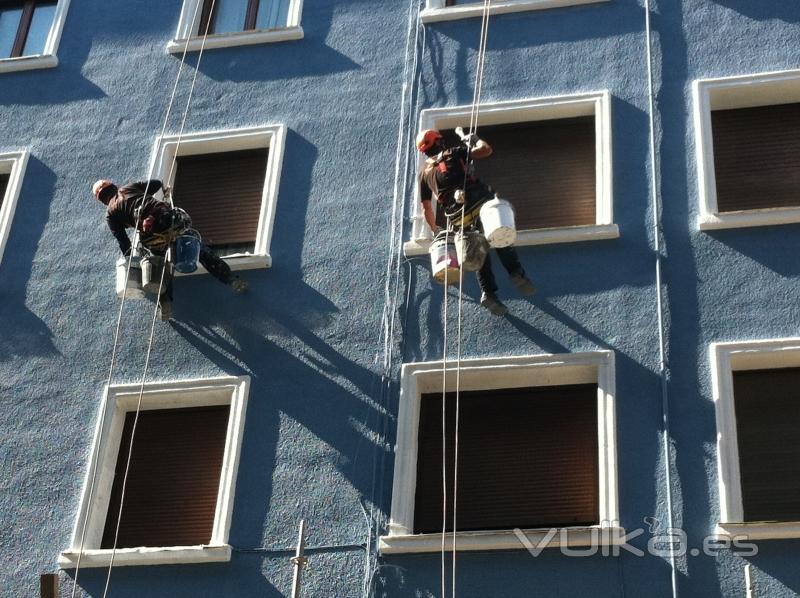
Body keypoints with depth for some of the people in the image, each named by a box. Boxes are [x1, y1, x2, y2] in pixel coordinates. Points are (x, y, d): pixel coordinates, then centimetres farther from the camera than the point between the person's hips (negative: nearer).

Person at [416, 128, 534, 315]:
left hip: (457, 217, 3)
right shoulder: (454, 153, 16)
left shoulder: (424, 173, 24)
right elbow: (486, 150, 13)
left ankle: (488, 292, 0)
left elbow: (427, 208, 26)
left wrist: (435, 229, 39)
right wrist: (475, 140, 33)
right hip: (477, 200, -2)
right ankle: (516, 272, -11)